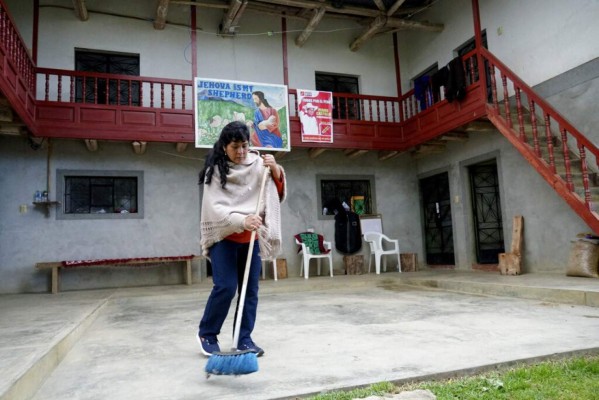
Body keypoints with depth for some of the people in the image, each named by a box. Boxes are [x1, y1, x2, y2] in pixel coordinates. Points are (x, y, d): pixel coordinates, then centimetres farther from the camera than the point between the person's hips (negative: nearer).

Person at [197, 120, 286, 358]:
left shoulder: (258, 164, -1)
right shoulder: (215, 171, -9)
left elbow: (279, 192, 4)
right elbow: (215, 208, -17)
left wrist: (275, 170, -15)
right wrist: (242, 221, -33)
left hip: (251, 238, 4)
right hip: (224, 237, -3)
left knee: (250, 290, 5)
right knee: (225, 288, -8)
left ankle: (244, 339, 19)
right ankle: (206, 334, 14)